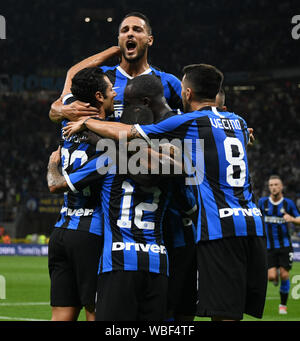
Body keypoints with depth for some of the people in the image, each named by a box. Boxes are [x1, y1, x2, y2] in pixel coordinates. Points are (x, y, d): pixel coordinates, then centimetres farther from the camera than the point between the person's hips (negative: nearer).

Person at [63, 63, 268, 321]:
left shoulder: (190, 122, -1)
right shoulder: (239, 122, 17)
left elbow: (124, 133, 3)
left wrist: (85, 123, 17)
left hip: (220, 228, -7)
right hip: (253, 226, 7)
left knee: (224, 314, -9)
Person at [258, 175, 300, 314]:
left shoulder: (288, 203, -2)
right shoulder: (263, 202, 0)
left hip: (285, 245, -1)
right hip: (269, 246, 1)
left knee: (284, 276, -6)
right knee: (271, 277, -12)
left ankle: (283, 304, 13)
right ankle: (276, 275, 28)